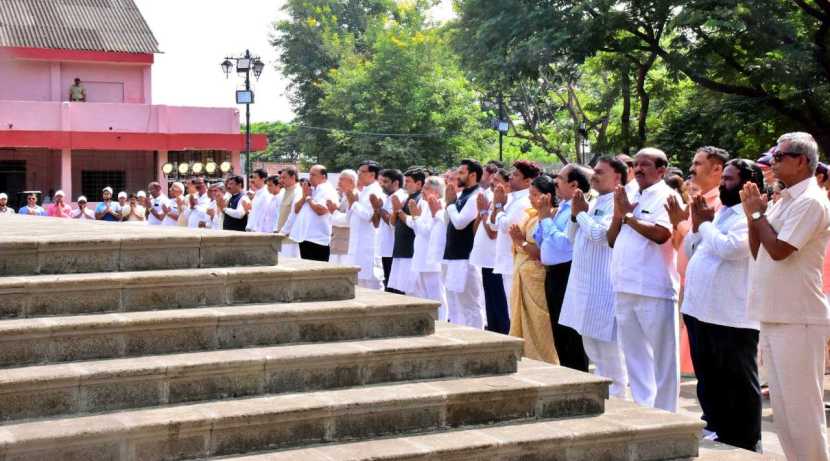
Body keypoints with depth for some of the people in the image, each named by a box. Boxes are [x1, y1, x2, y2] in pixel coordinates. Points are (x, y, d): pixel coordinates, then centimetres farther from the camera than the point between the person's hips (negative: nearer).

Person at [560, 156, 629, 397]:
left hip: (604, 286, -10)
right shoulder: (593, 204, 16)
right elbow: (573, 238, 20)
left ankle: (616, 396, 1)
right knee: (591, 345, 17)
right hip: (585, 284, 10)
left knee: (609, 350, -5)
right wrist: (575, 214, 3)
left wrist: (582, 212, -8)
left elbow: (600, 234, -23)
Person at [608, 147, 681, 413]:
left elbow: (660, 234, -20)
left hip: (654, 290, -8)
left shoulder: (666, 196, -5)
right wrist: (618, 214, 1)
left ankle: (665, 416, 5)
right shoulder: (630, 197, 17)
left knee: (662, 359, 0)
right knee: (635, 356, 14)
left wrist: (628, 215, -8)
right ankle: (643, 409, 23)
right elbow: (612, 240, 18)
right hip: (625, 288, 8)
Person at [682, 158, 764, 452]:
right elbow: (689, 251, 22)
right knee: (709, 380, 17)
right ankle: (716, 430, 29)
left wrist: (705, 224, -11)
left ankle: (745, 443, 9)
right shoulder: (720, 214, 18)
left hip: (732, 317, -9)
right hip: (700, 310, 9)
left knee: (739, 382, 1)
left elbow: (731, 248, -26)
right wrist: (697, 224, 4)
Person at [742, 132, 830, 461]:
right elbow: (758, 252, 18)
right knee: (782, 407, 15)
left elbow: (779, 250, -21)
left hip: (797, 320, -10)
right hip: (774, 316, 10)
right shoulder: (785, 201, 15)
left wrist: (759, 214, -7)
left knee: (801, 407, -5)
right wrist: (752, 216, 4)